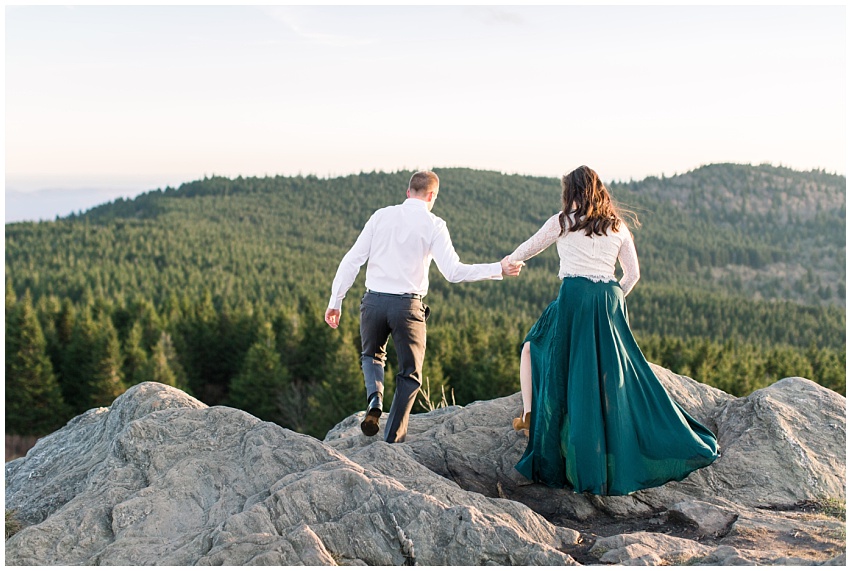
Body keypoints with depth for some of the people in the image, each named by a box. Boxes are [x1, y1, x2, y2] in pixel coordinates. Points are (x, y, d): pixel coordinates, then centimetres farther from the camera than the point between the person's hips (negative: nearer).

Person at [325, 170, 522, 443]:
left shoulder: (381, 216, 6)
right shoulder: (433, 224, -2)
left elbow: (352, 260, 3)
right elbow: (454, 271, -10)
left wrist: (335, 301, 8)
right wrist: (499, 269, -2)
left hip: (374, 300, 3)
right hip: (407, 305, -2)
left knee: (372, 355, 29)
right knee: (410, 374, 15)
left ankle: (375, 397, 0)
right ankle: (393, 437, 12)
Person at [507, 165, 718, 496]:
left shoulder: (562, 221, 6)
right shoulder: (617, 227, 14)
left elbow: (530, 247, 21)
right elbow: (633, 274, 15)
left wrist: (510, 260, 40)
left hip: (574, 297, -3)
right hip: (609, 301, 4)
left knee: (532, 348, 18)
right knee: (613, 376, 10)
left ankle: (530, 414, 3)